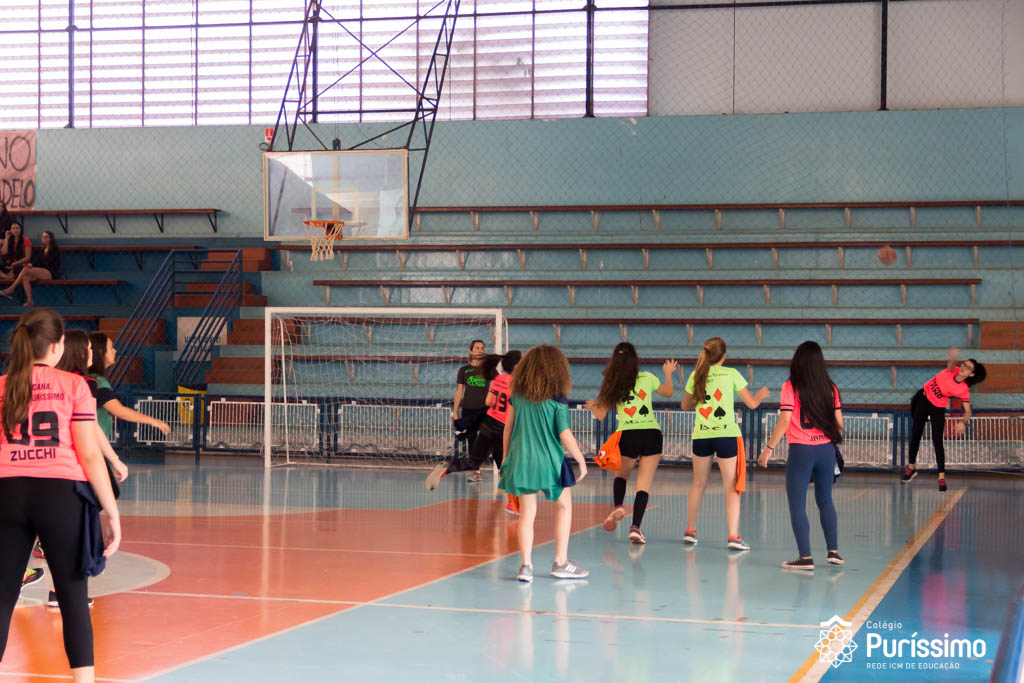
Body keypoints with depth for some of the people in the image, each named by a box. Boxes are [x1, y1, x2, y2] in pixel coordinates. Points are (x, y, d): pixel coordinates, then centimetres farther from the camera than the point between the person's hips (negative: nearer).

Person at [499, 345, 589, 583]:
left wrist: (506, 459, 19)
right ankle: (561, 562, 15)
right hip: (549, 461, -3)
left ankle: (526, 565, 2)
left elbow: (507, 430, 7)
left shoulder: (517, 396, 2)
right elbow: (565, 436, -11)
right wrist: (581, 460, 1)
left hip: (520, 461, 3)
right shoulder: (557, 399, -10)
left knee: (527, 512, 8)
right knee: (563, 507, 14)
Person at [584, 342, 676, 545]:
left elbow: (600, 415, 8)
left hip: (627, 435, 0)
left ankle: (617, 506, 0)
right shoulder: (647, 378, 6)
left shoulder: (612, 385, 4)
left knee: (621, 475, 25)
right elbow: (668, 392, 24)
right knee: (644, 485, 0)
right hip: (652, 434, 0)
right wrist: (668, 374, 43)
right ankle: (635, 527, -12)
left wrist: (592, 406, 30)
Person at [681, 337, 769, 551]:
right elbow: (751, 404, 3)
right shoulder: (731, 374, -3)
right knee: (731, 487, 0)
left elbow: (685, 406, 18)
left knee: (698, 485, 18)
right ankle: (733, 536, -8)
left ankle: (690, 531, 25)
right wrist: (761, 395, 24)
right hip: (727, 435, -3)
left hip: (701, 435, 3)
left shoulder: (696, 375, 6)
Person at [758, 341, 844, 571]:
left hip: (800, 450, -4)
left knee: (797, 505, 3)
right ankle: (833, 550, 17)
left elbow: (784, 421, -12)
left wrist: (769, 448, -6)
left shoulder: (791, 387, -7)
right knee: (825, 501, 18)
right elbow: (838, 423, 6)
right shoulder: (830, 387, 4)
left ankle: (806, 557, 0)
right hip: (826, 450, 4)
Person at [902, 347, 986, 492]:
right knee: (915, 436, 10)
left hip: (938, 408, -3)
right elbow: (950, 363, -41)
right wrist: (952, 358, -65)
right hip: (923, 398, 3)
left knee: (937, 441, -12)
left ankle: (942, 476, -5)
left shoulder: (964, 390, -21)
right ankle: (912, 467, 28)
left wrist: (963, 423, -39)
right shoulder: (953, 370, -18)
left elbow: (968, 411, -17)